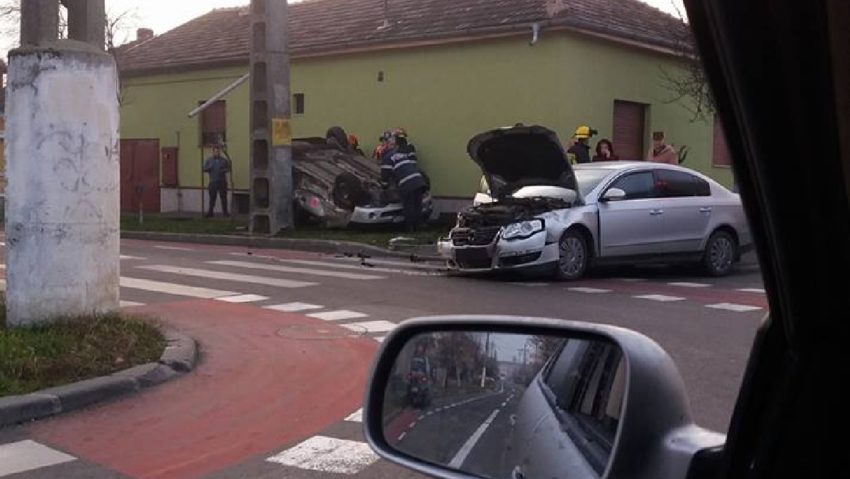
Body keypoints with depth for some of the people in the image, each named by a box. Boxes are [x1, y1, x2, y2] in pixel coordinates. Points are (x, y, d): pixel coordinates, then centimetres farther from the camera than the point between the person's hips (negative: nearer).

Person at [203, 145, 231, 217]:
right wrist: (209, 168, -13)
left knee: (223, 197, 1)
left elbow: (228, 168, 10)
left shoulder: (224, 160, 7)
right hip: (213, 182, 0)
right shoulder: (209, 160, 9)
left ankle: (225, 211, 8)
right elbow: (204, 169, 8)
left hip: (222, 182, 0)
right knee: (212, 197, 2)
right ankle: (210, 212, 7)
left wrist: (224, 170, -11)